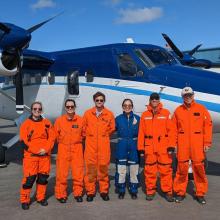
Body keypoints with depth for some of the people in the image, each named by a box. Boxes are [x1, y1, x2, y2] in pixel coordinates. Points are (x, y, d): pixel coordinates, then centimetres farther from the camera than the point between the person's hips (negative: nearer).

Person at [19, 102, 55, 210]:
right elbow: (24, 141, -5)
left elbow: (52, 137, 5)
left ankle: (41, 197, 23)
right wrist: (36, 150, -13)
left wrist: (45, 149, -10)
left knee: (43, 176, 8)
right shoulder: (26, 124, 1)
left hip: (45, 155, 3)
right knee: (29, 178, -4)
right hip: (30, 155, -3)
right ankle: (24, 200, 8)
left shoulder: (47, 123, 9)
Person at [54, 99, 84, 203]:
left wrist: (76, 142, 8)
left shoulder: (80, 120, -1)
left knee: (78, 173, 4)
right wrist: (63, 142, 9)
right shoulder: (59, 120, -3)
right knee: (62, 173, 0)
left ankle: (78, 193, 20)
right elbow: (56, 135, 7)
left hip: (77, 150, 1)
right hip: (63, 149, -1)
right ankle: (61, 195, 14)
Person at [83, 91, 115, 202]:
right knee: (90, 168, 1)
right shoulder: (88, 113, 3)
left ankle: (104, 191, 17)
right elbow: (83, 128, 12)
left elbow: (112, 128, 14)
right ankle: (90, 191, 12)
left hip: (104, 145, 0)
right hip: (90, 145, 0)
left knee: (103, 167, 3)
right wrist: (89, 136, 12)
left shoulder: (109, 114, 3)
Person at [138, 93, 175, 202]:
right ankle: (150, 191, 18)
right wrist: (141, 148, 3)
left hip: (163, 147, -1)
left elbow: (171, 130, 0)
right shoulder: (145, 115, 8)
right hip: (149, 147, 1)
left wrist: (171, 146, -7)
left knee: (165, 170, 1)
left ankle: (167, 191, 13)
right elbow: (141, 132, 7)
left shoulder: (166, 113, 3)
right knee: (150, 170, 6)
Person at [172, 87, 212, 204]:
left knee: (199, 167, 2)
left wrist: (207, 142, -3)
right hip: (182, 145, 1)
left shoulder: (201, 109, 4)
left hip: (197, 144, -1)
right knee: (182, 167, 3)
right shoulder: (178, 110, 8)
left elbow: (208, 125, 2)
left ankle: (200, 193, 15)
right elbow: (174, 128, 8)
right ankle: (180, 192, 16)